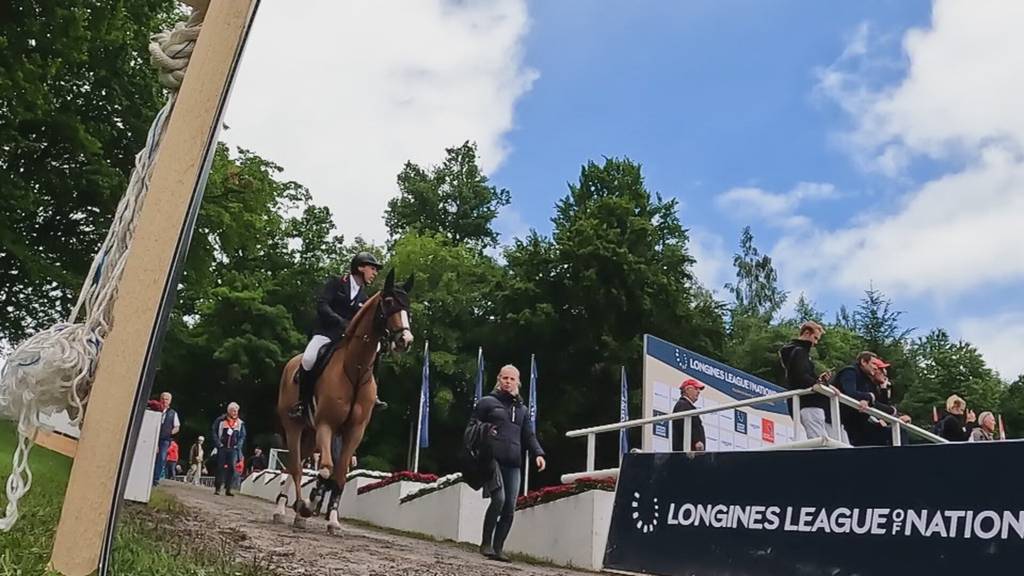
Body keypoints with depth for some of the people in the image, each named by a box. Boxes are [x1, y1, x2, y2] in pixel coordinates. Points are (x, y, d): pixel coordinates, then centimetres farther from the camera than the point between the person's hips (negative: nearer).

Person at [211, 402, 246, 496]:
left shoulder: (240, 423, 7)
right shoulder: (221, 420, 0)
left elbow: (242, 436, 11)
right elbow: (214, 432, 1)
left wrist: (238, 446, -2)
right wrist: (218, 443, -7)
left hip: (233, 449, 2)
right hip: (222, 448, -1)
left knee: (231, 468, -6)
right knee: (220, 467, -1)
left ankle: (228, 489, -2)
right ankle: (217, 488, 6)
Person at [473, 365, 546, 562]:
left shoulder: (522, 409, 24)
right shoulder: (487, 402, 10)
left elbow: (529, 435, 20)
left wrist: (538, 453, 4)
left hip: (513, 464, 5)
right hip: (492, 458, -5)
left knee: (510, 507, 0)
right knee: (499, 498, -19)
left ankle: (498, 548, 11)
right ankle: (486, 543, -3)